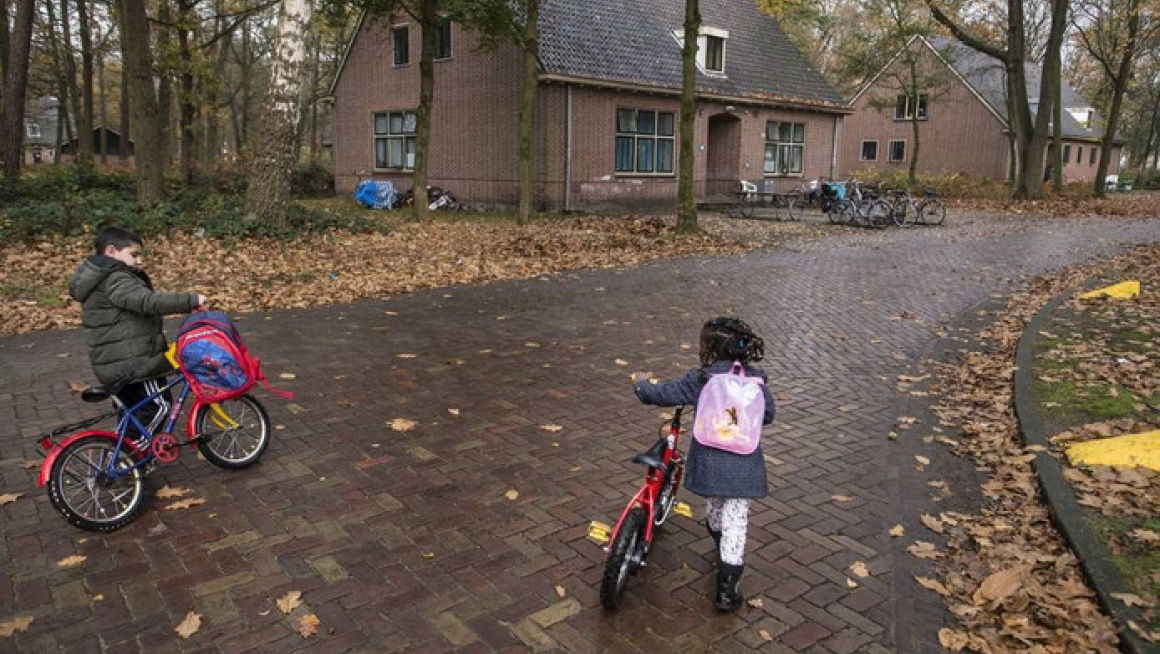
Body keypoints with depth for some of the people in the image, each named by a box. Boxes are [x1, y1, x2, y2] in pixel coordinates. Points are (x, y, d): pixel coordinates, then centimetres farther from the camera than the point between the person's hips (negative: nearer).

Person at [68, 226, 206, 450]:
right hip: (131, 363, -11)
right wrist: (191, 300, -34)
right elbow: (149, 302, -32)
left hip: (114, 363, 11)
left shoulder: (100, 279, 18)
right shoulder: (115, 280, -18)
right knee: (159, 404, -5)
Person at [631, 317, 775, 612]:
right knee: (735, 523, 7)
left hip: (709, 463, -1)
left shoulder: (701, 380, -11)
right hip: (744, 465, 1)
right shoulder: (756, 379, -1)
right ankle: (726, 592, 9)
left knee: (714, 513, 26)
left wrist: (642, 382, 14)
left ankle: (723, 557, 52)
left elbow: (661, 394, -6)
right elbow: (768, 414, 11)